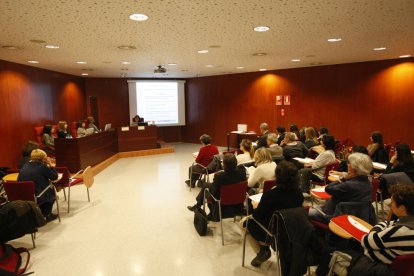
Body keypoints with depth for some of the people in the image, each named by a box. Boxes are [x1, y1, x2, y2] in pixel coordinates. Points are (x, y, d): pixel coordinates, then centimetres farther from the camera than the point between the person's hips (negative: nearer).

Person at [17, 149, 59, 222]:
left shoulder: (25, 166, 6)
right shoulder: (42, 167, -13)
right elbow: (55, 177, -4)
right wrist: (51, 165, 4)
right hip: (37, 198, -6)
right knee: (51, 192, 23)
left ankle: (43, 213, 40)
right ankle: (47, 214, 30)